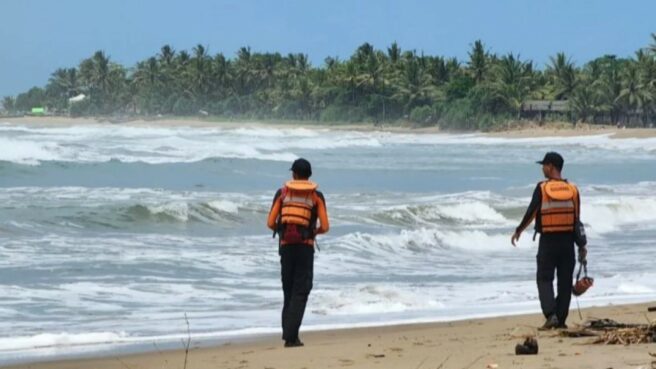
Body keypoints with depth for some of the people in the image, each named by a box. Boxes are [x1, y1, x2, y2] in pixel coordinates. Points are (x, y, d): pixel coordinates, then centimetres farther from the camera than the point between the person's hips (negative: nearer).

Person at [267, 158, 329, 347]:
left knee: (289, 290, 14)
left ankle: (289, 333, 14)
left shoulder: (282, 193, 6)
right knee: (300, 292, -2)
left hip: (286, 245, 2)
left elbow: (270, 223, 1)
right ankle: (290, 336, -13)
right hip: (305, 246, -2)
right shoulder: (316, 196, 3)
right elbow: (325, 227, -2)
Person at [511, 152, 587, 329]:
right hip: (567, 241, 3)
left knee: (545, 279, 3)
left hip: (548, 241, -3)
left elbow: (531, 213, -7)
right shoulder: (573, 190, 3)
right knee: (565, 281, 8)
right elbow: (577, 220, 5)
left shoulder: (542, 188, -7)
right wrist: (581, 245, 11)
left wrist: (518, 231, 7)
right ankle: (561, 320, 8)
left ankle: (551, 314, -15)